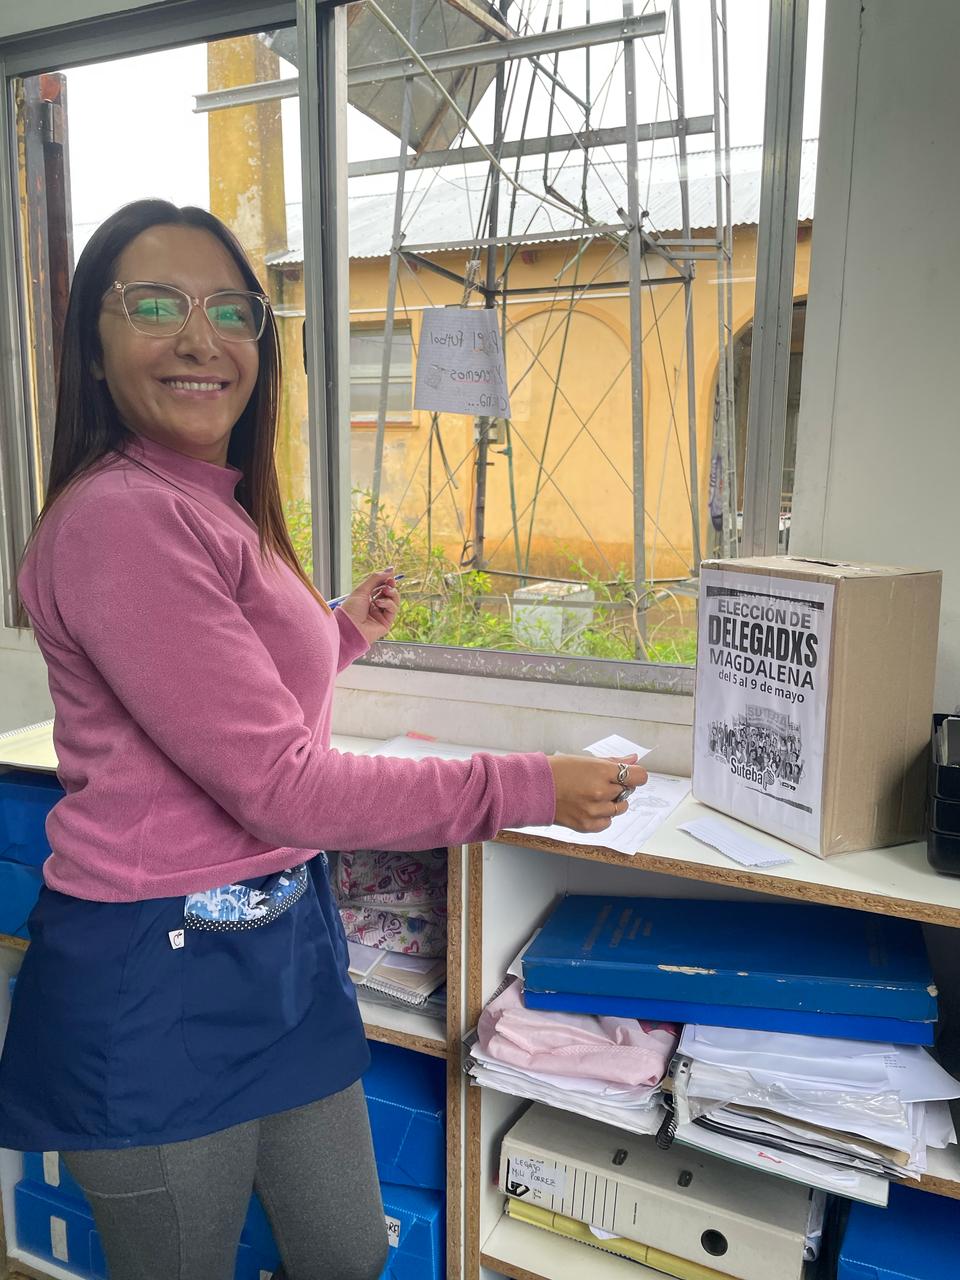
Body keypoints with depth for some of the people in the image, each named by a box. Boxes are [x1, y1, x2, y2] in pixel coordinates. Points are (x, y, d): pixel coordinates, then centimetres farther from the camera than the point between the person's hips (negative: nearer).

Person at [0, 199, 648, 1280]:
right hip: (161, 975, -8)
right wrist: (526, 790, -17)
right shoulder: (121, 516, -21)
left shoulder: (216, 506, 10)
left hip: (277, 934, 8)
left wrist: (339, 634, 23)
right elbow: (275, 785, -22)